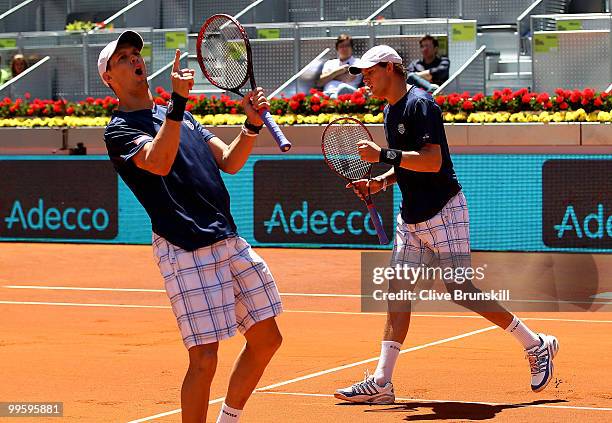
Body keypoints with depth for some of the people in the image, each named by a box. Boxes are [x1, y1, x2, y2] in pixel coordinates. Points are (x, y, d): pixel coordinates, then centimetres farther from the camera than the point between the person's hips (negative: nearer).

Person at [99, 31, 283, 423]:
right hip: (185, 250, -8)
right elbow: (159, 163, -24)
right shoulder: (119, 129, -4)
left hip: (230, 240, 8)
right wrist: (178, 102, -32)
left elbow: (229, 162, 16)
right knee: (205, 358, -12)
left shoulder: (181, 115, 21)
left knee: (266, 338, 12)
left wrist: (252, 125, -1)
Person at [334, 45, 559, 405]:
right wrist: (380, 183, 8)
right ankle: (381, 382, 0)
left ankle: (537, 345, 5)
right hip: (412, 218, 9)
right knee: (398, 289, 2)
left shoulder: (420, 104, -14)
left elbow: (432, 161, -24)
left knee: (460, 290, -8)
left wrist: (383, 155, -25)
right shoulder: (391, 111, 15)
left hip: (443, 212, -9)